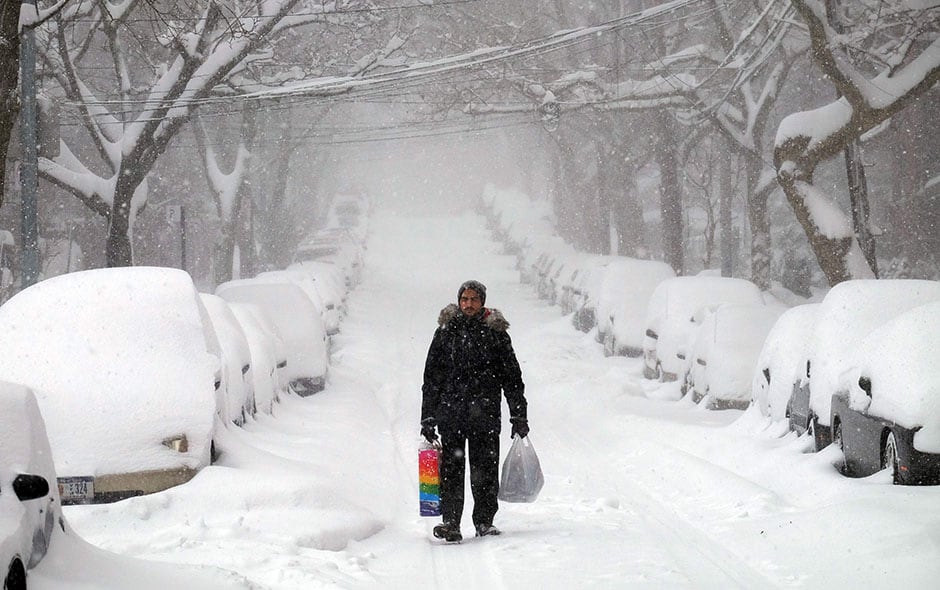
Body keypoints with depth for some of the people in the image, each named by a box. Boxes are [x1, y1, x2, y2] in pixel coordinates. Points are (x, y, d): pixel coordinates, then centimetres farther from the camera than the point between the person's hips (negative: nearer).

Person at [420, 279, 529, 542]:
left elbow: (512, 377, 11)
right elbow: (431, 377, 12)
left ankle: (484, 521, 12)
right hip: (450, 410, 0)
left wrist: (519, 415, 6)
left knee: (485, 469, 1)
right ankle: (450, 522, -8)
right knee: (451, 467, -6)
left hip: (485, 413, 0)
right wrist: (427, 418, 7)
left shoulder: (496, 333, 8)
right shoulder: (446, 332, 10)